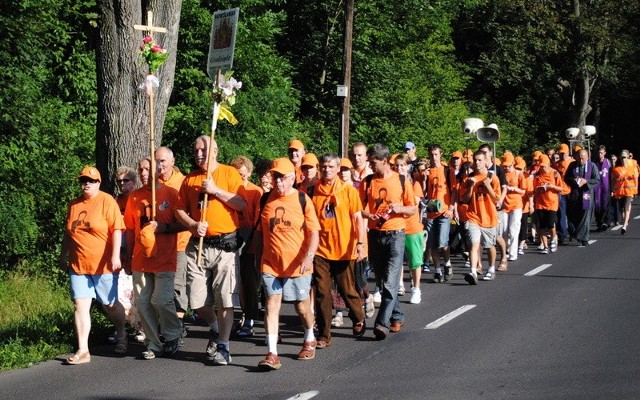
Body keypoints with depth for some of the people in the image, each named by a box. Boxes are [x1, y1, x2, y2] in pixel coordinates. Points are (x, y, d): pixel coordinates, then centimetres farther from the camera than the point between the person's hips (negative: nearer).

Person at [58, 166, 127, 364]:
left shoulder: (107, 201, -5)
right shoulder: (73, 205, 11)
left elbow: (116, 230, -12)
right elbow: (68, 234, 20)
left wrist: (115, 256, -19)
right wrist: (63, 257, 19)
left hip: (103, 264, -4)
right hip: (78, 265, 4)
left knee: (110, 304, 9)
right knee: (80, 305, -6)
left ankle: (121, 335, 36)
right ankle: (83, 351, -6)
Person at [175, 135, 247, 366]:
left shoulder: (229, 173, 0)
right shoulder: (190, 179, 12)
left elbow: (242, 204, -9)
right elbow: (180, 210, 11)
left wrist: (216, 190, -14)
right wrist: (194, 225, -8)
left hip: (225, 244, -4)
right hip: (198, 245, 4)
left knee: (225, 300, -4)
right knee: (197, 300, 5)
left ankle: (223, 347, 6)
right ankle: (216, 329, 32)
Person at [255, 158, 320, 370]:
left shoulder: (302, 200, -3)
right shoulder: (266, 199, 5)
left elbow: (314, 231, -6)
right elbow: (260, 231, 14)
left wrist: (309, 256, -20)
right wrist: (258, 257, 14)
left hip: (297, 264, -1)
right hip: (271, 263, 1)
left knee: (302, 305, 11)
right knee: (272, 303, -11)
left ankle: (310, 340, 40)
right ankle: (272, 354, -14)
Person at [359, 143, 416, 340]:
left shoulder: (401, 182, -1)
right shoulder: (368, 182, 6)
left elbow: (414, 209, 5)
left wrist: (400, 208, -14)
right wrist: (368, 215, -15)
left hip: (395, 235, -4)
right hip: (375, 234, 4)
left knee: (390, 281, -13)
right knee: (382, 281, 10)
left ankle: (383, 323, -16)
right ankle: (397, 317, 25)